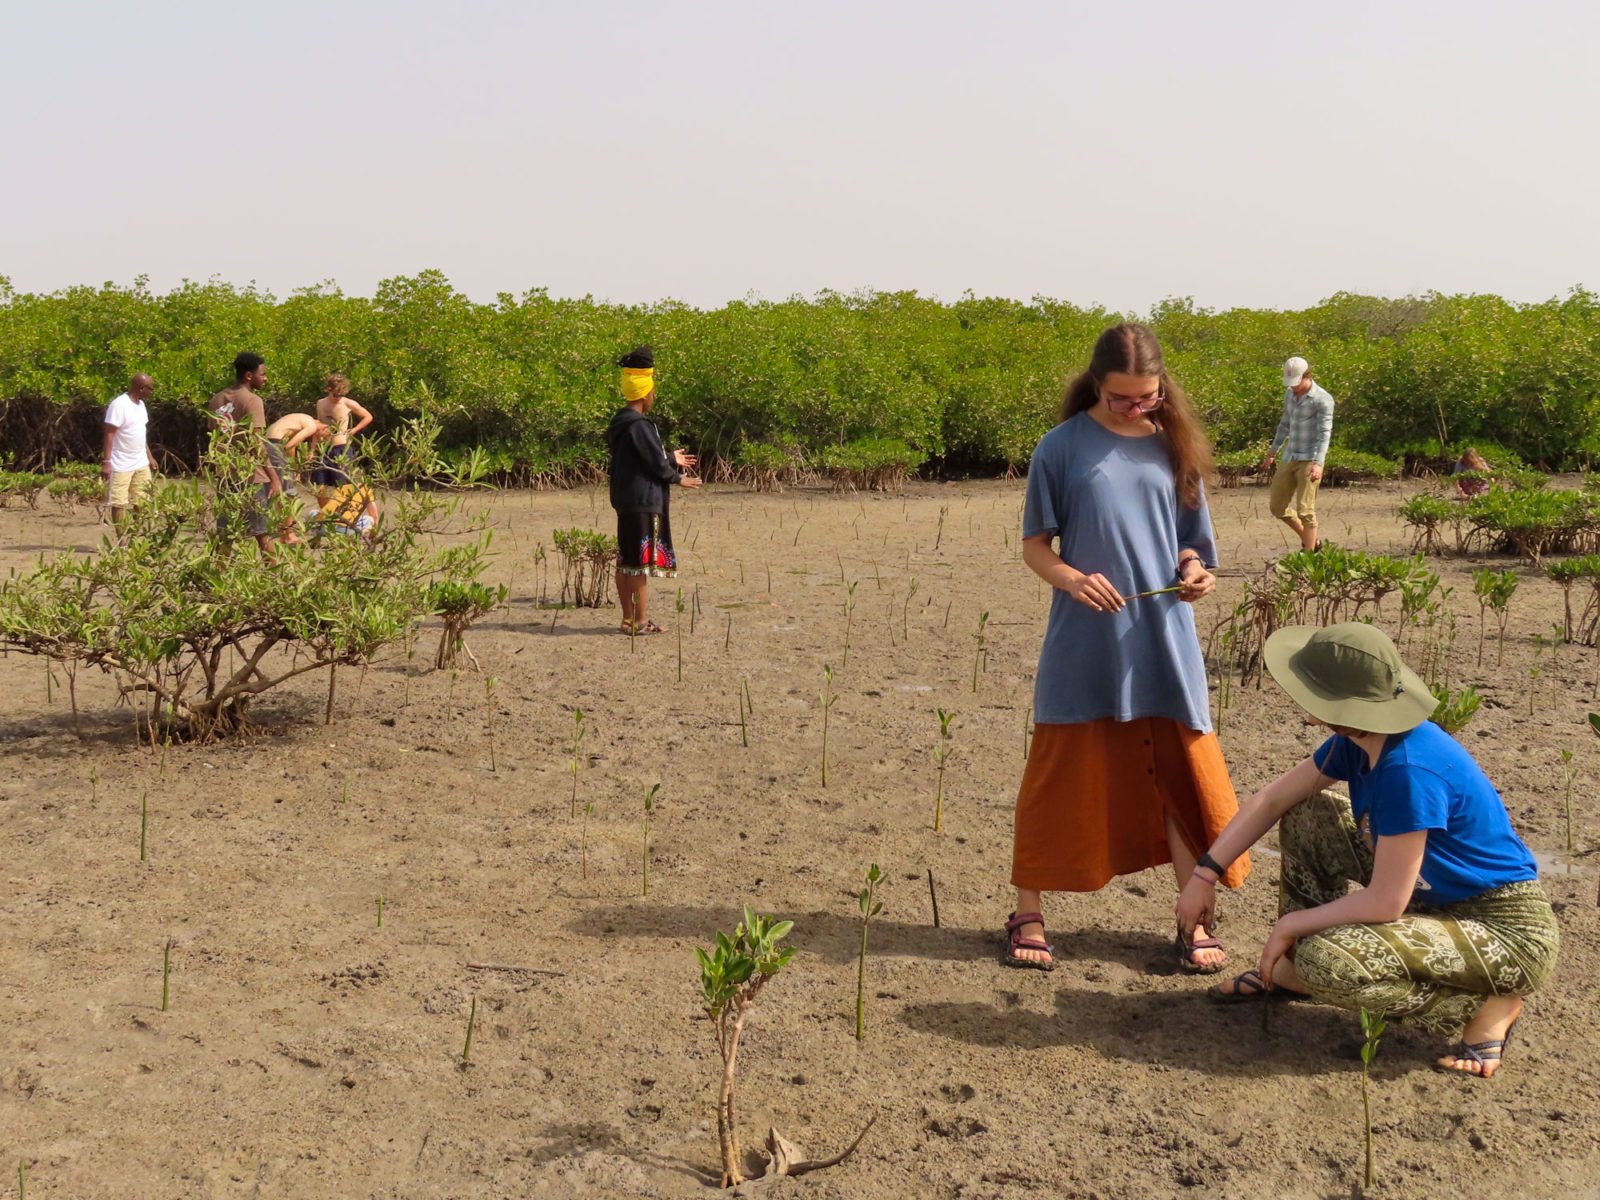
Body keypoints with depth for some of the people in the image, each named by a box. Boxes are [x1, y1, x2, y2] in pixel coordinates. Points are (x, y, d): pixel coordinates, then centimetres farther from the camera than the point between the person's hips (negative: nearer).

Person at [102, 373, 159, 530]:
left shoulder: (140, 404, 10)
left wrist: (149, 456, 21)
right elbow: (109, 434, -18)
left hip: (141, 463, 8)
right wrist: (106, 462, -22)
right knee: (119, 503, -1)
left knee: (142, 502, 9)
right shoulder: (119, 405, -16)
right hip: (121, 465, -8)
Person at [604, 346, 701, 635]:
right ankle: (639, 621, 0)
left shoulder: (620, 423, 12)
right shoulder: (638, 426, -18)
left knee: (625, 561, 12)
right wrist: (679, 478, 1)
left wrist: (672, 459, 28)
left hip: (625, 502, 10)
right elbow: (655, 463, -15)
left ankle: (628, 617, 19)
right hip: (643, 502, -10)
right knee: (640, 561, -5)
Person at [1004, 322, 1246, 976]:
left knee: (1184, 776, 4)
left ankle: (1195, 922, 17)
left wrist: (1195, 572, -9)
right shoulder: (1063, 447, -3)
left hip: (1165, 642, 3)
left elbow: (1188, 543, 13)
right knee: (1061, 776, 5)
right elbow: (1034, 545, 0)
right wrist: (1072, 578, -19)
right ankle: (1029, 915, 19)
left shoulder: (1173, 448, 6)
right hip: (1082, 647, -2)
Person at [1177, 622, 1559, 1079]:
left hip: (1507, 934, -9)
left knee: (1326, 961, -28)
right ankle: (1288, 970, 16)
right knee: (1307, 816, 6)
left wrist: (1292, 923, -12)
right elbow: (1272, 800, 7)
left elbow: (1385, 902, -25)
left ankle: (1486, 1006, -7)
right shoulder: (1360, 740, -4)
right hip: (1438, 900, 9)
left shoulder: (1409, 771, -31)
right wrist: (1204, 873, 3)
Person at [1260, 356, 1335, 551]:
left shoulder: (1323, 400, -12)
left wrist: (1318, 464, -31)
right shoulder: (1290, 394, 9)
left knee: (1305, 510, -9)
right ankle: (1309, 540, 27)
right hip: (1289, 459, 8)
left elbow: (1324, 433, -19)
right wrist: (1272, 453, 24)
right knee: (1277, 506, 10)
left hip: (1309, 460, -7)